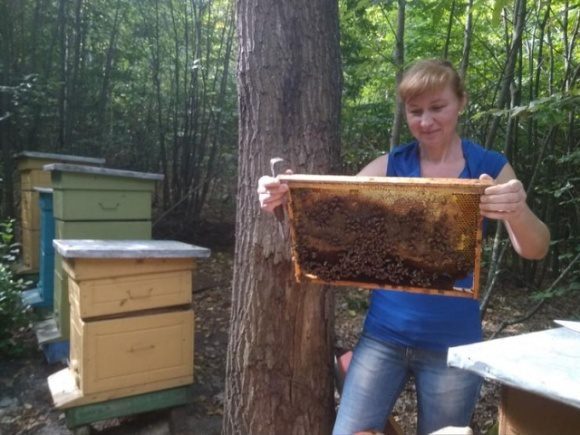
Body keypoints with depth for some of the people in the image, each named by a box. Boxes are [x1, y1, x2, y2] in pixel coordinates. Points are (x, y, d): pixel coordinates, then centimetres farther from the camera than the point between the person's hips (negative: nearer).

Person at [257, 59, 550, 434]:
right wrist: (287, 198, -32)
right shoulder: (390, 166, -1)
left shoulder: (490, 167, -4)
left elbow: (535, 250, -14)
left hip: (453, 343, 0)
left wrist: (518, 212, -37)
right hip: (384, 335, 1)